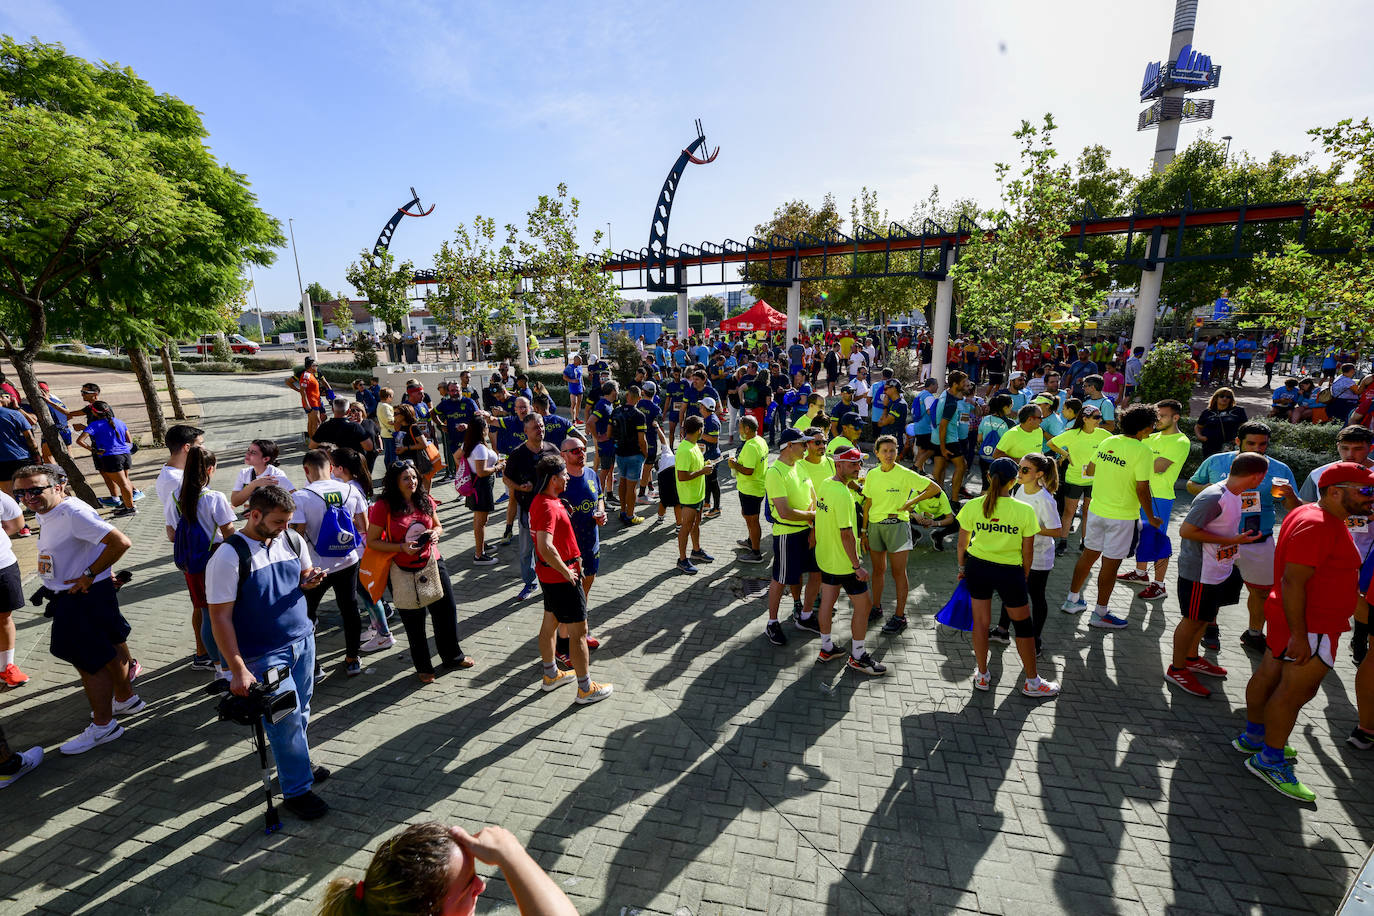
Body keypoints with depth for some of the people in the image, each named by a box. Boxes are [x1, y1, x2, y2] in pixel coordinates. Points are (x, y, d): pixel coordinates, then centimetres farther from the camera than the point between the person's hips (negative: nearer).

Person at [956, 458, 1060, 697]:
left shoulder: (972, 506, -10)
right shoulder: (1025, 511, -15)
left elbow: (962, 543, -1)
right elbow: (1028, 551, -6)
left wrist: (962, 567, 15)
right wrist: (1024, 577, 10)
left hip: (977, 567, 2)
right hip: (1010, 572, -2)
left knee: (981, 621, 15)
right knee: (1023, 625, 17)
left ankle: (982, 675, 29)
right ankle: (1032, 682, 31)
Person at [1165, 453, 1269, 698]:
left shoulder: (1232, 494, 3)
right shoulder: (1213, 498, -26)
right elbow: (1186, 530, -26)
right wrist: (1231, 540, -23)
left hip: (1219, 569, 9)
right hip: (1200, 573, -9)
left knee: (1206, 616, 22)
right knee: (1193, 620, 2)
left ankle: (1192, 658, 40)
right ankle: (1177, 669, 17)